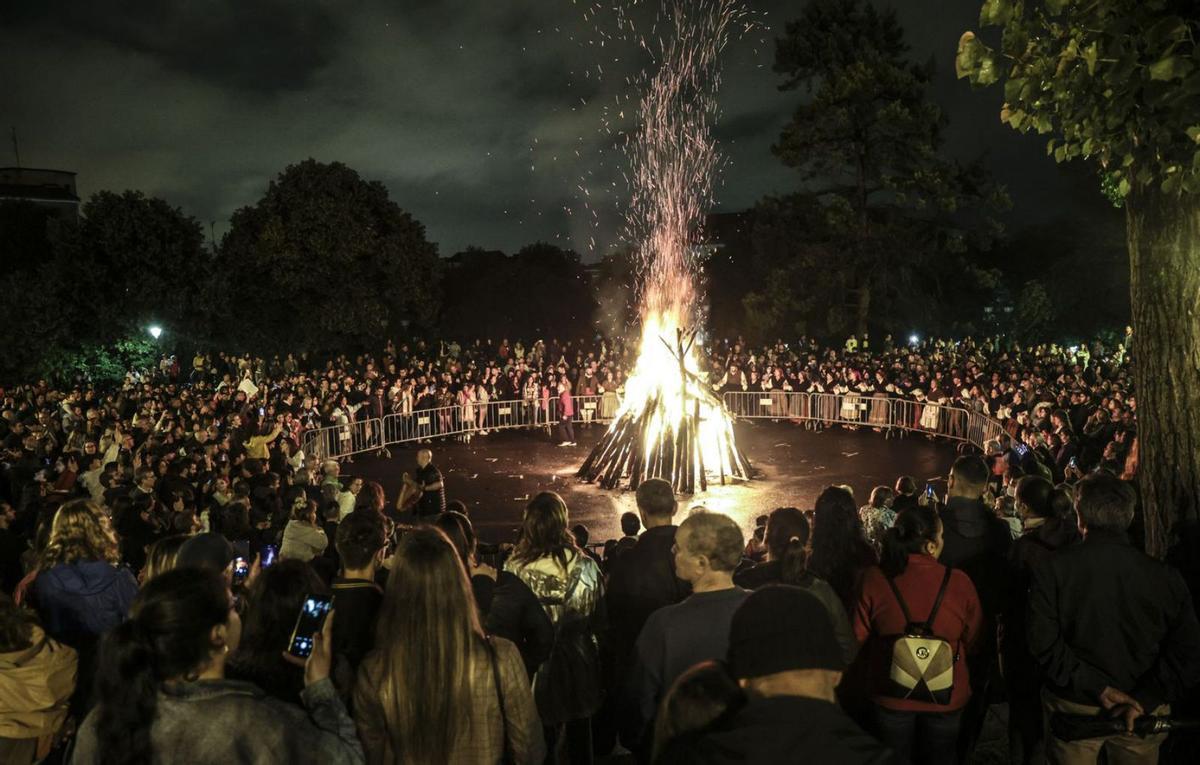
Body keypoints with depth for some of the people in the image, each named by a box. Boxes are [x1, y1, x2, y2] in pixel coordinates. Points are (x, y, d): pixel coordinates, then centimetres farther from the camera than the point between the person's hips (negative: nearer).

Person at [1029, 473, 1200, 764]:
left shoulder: (1053, 569, -15)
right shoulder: (1166, 576, -10)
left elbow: (1043, 641, -19)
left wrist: (1095, 685, -14)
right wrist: (1144, 699, -13)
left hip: (1074, 707, -1)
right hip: (1142, 712, 2)